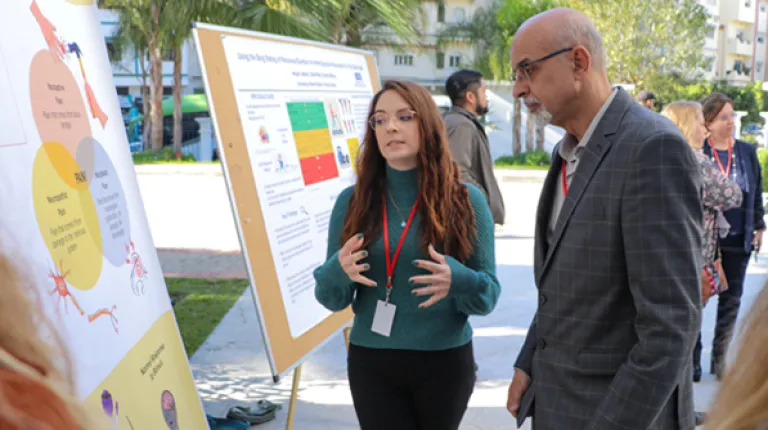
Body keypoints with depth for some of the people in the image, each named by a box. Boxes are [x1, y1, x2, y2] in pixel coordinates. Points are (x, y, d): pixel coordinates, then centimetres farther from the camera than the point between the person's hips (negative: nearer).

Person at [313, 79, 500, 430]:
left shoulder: (466, 200, -5)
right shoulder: (352, 201, -1)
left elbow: (489, 292, -3)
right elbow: (329, 297, 2)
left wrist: (456, 280, -24)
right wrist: (339, 271, -21)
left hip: (445, 362, 0)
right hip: (372, 362, 1)